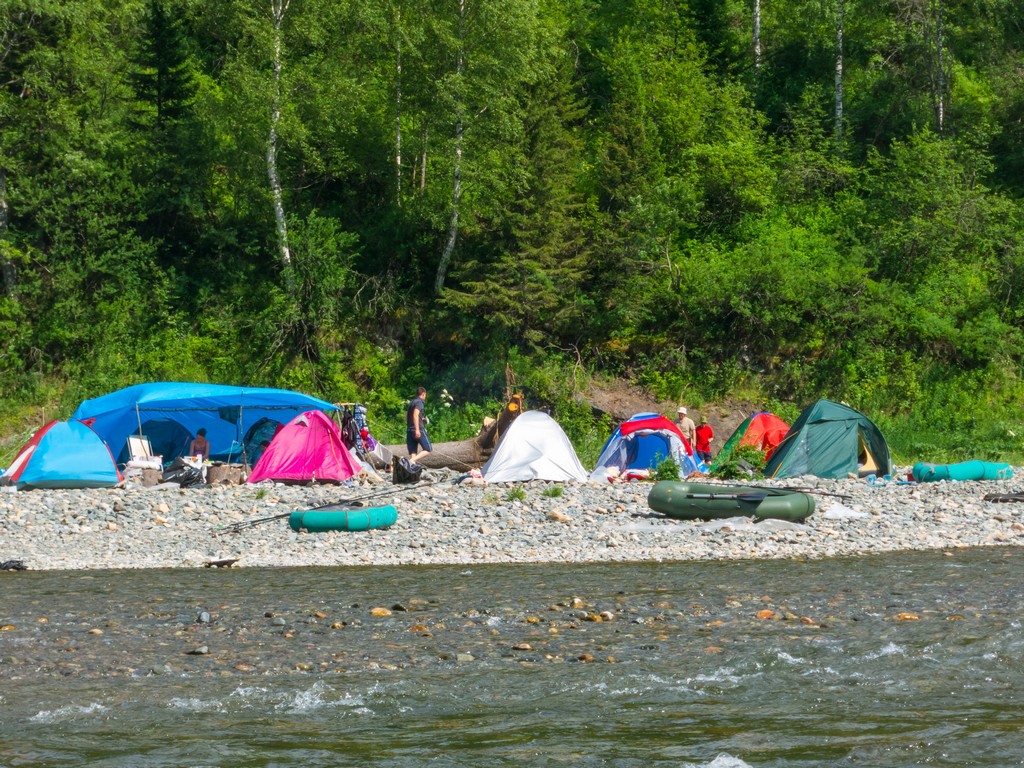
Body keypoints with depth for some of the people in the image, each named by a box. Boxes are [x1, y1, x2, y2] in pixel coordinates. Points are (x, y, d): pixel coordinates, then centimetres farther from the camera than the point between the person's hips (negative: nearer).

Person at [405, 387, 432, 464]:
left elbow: (407, 416, 24)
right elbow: (415, 415, -19)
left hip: (409, 430, 8)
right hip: (419, 430, -8)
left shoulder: (411, 402, 18)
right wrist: (417, 430, -24)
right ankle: (413, 460, -22)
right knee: (428, 449, -2)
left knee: (412, 451, 6)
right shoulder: (419, 402, -7)